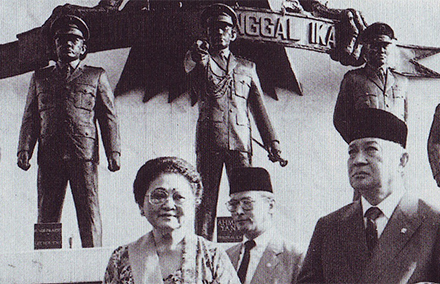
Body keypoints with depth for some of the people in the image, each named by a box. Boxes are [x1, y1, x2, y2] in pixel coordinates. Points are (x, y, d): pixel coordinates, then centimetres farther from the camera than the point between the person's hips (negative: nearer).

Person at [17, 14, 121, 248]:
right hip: (49, 157, 2)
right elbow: (30, 118, 18)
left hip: (83, 154, -2)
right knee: (46, 215, -2)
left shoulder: (96, 76, 18)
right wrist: (24, 150, 2)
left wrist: (113, 152, 0)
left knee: (89, 213, -8)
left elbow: (109, 117, 12)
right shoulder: (40, 78, 23)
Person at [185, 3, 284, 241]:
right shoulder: (202, 61, 16)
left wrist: (271, 141, 13)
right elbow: (189, 65, -11)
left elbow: (259, 109, 22)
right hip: (209, 139, -2)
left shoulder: (247, 67, 23)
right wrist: (198, 55, -35)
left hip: (240, 141, 2)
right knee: (206, 199, -6)